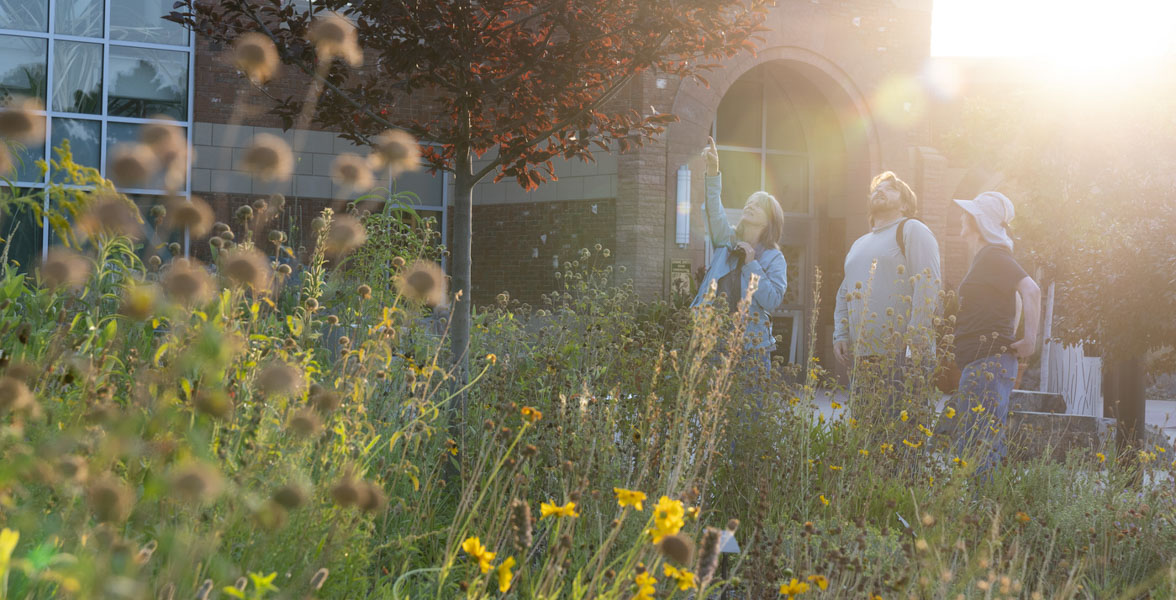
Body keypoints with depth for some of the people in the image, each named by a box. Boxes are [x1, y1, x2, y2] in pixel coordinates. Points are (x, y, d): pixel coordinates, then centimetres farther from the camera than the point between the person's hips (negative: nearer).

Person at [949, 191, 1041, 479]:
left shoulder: (992, 255, -10)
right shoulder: (985, 257, 20)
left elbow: (1031, 289, -23)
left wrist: (1030, 340, -20)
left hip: (988, 359, -11)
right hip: (980, 362, 11)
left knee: (974, 451, -12)